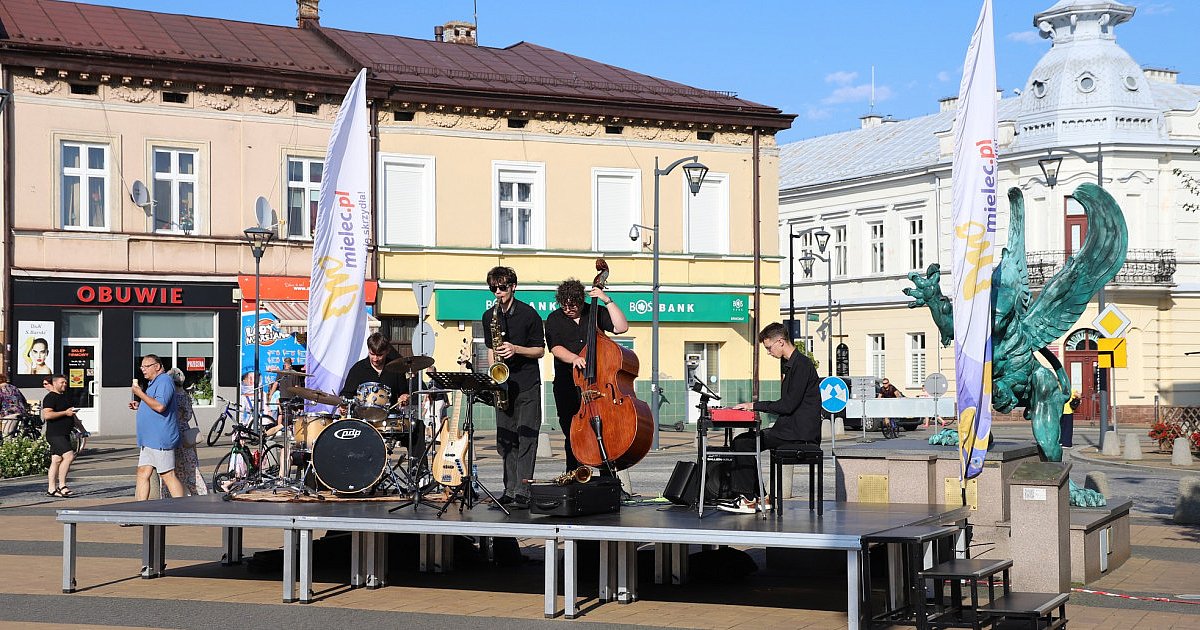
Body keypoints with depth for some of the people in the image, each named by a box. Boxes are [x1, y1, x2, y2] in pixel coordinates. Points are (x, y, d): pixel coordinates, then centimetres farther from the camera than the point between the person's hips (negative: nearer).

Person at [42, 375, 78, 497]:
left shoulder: (65, 397, 21)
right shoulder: (50, 397, -9)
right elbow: (47, 415, -21)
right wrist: (65, 413, -18)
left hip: (64, 434, 9)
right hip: (55, 434, -9)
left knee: (56, 461, 8)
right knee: (69, 456, -19)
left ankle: (51, 489, 10)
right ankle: (62, 486, -15)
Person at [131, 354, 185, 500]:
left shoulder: (164, 381, -11)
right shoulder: (153, 383, 22)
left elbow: (160, 406, -25)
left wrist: (140, 394, -17)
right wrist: (139, 406, 16)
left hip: (160, 439, -11)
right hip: (148, 439, 11)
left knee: (167, 476, -9)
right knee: (142, 473, 7)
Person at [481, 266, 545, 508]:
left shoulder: (528, 314, -5)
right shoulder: (489, 316, 10)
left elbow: (540, 350, -1)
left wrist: (516, 349, -16)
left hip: (527, 384, -5)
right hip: (503, 383, 5)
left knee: (526, 437, -9)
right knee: (505, 439, 5)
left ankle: (522, 492, -10)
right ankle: (510, 490, 11)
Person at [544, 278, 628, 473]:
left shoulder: (596, 314, 8)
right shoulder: (554, 319, 7)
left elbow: (622, 327, -3)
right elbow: (556, 348, -5)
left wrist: (608, 301, -8)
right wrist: (573, 358, -24)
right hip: (567, 385, 1)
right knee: (572, 433, -1)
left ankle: (607, 473, -6)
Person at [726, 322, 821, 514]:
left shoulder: (802, 365, -14)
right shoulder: (793, 364, 18)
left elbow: (788, 405, -20)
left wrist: (755, 405, -14)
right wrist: (755, 407, 12)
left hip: (799, 433, -10)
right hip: (792, 428, 10)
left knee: (742, 443, -14)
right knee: (744, 440, 8)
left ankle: (749, 500, -9)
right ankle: (760, 497, 5)